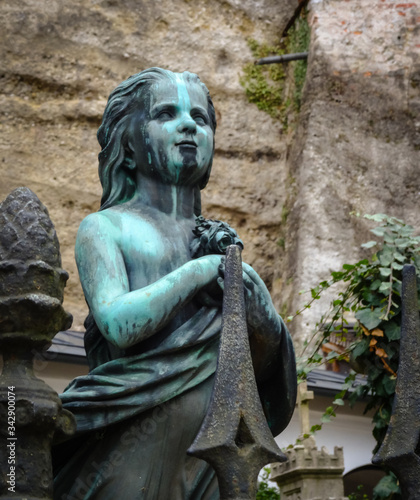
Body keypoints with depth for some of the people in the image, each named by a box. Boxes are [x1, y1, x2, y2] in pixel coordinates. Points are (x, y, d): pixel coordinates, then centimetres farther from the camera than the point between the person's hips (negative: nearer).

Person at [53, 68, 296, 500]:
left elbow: (266, 362, 9)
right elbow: (119, 324, -15)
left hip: (217, 448, 4)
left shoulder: (218, 239, 16)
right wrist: (199, 271, -6)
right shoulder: (105, 227, 3)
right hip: (140, 442, -4)